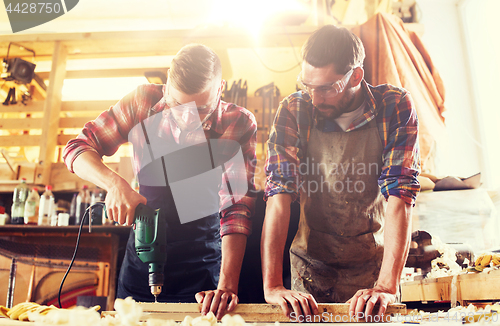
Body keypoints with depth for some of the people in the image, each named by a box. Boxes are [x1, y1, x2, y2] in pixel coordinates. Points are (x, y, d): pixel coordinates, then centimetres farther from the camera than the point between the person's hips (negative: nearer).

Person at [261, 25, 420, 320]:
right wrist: (272, 286, -27)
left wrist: (387, 287, -29)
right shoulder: (293, 112, -13)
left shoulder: (395, 107, -13)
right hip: (311, 268, 0)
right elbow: (279, 196, -19)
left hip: (374, 267, 0)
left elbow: (400, 196, -20)